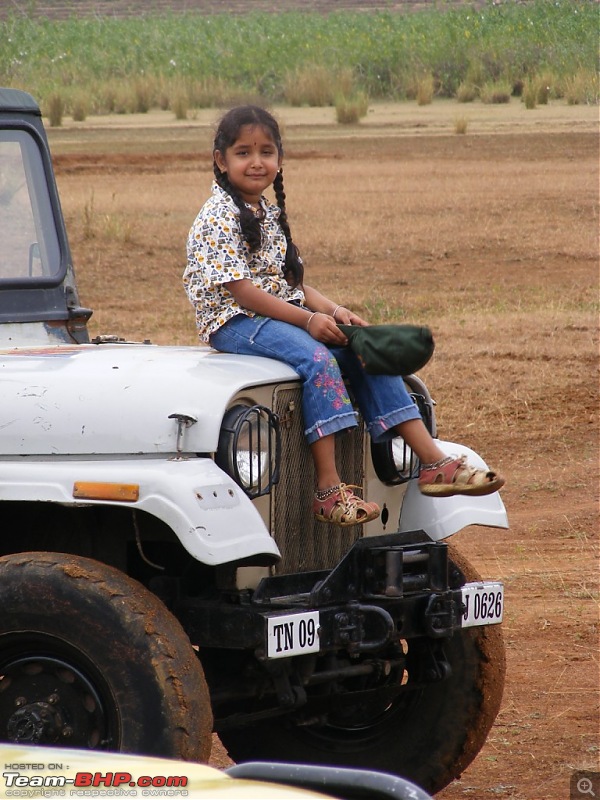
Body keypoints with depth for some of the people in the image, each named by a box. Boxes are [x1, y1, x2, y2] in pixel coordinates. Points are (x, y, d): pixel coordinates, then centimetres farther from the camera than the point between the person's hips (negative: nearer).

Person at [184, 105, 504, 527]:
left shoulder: (271, 215, 17)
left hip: (286, 316, 8)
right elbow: (239, 289, -18)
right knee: (318, 360, -31)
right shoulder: (217, 219, -11)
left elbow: (293, 283, 16)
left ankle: (433, 463, -11)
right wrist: (308, 319, -20)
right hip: (235, 324, -8)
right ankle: (329, 490, -36)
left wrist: (334, 310, -3)